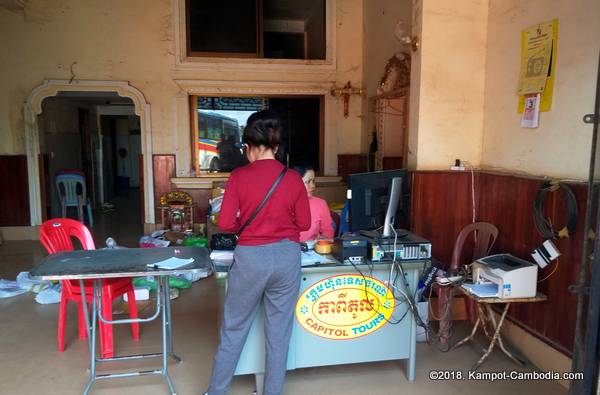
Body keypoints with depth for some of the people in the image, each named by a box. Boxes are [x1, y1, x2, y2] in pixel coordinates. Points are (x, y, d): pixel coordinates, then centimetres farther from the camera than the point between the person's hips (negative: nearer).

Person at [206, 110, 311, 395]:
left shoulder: (238, 177, -8)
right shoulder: (293, 178, -3)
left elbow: (225, 224, -8)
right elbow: (304, 223, 3)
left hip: (250, 258, -1)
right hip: (286, 257, 2)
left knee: (233, 329, 16)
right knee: (279, 332, 14)